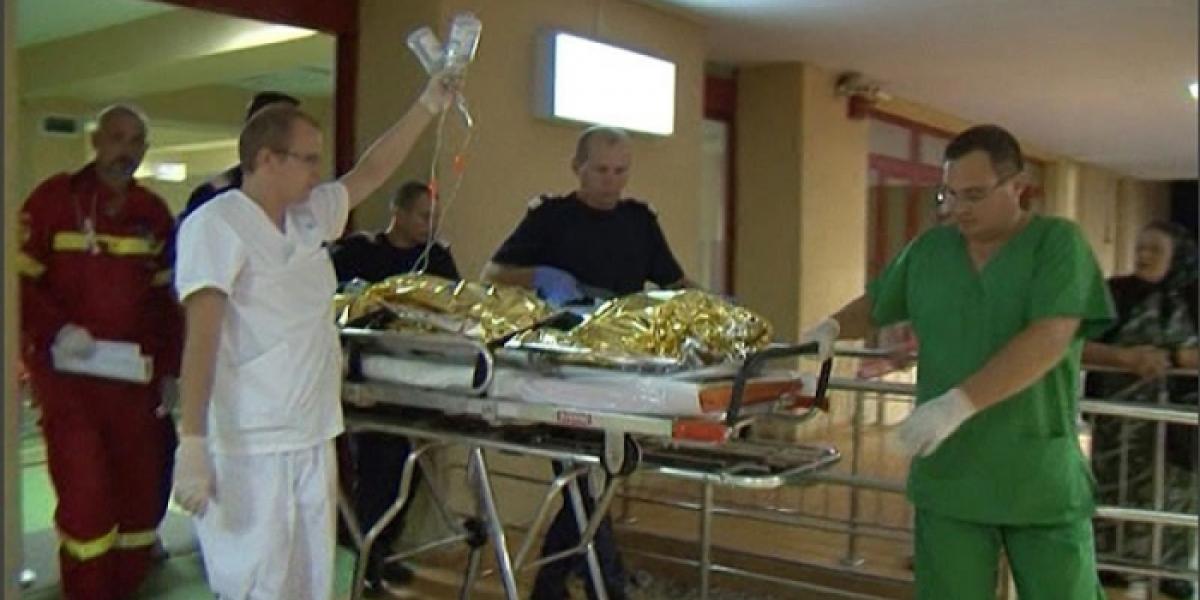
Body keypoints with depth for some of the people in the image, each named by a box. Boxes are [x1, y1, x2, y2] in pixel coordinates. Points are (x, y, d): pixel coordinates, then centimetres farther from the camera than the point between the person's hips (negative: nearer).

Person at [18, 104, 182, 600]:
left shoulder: (154, 213, 10)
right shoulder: (54, 198, -3)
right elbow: (18, 280, -6)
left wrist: (169, 369, 10)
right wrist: (56, 331, -20)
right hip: (66, 371, -4)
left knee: (144, 488, 7)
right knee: (84, 490, -6)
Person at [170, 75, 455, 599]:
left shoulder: (310, 215, 11)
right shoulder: (215, 225, -11)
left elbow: (370, 173, 23)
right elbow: (201, 336, -18)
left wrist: (426, 107, 20)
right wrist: (192, 442, -24)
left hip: (313, 439, 8)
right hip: (250, 451, -8)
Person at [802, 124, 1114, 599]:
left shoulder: (1057, 243, -6)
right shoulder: (927, 250, 7)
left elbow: (1048, 340, -20)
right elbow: (873, 306, 19)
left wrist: (959, 403, -28)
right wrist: (833, 327, -4)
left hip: (1043, 482, -3)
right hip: (948, 480, 3)